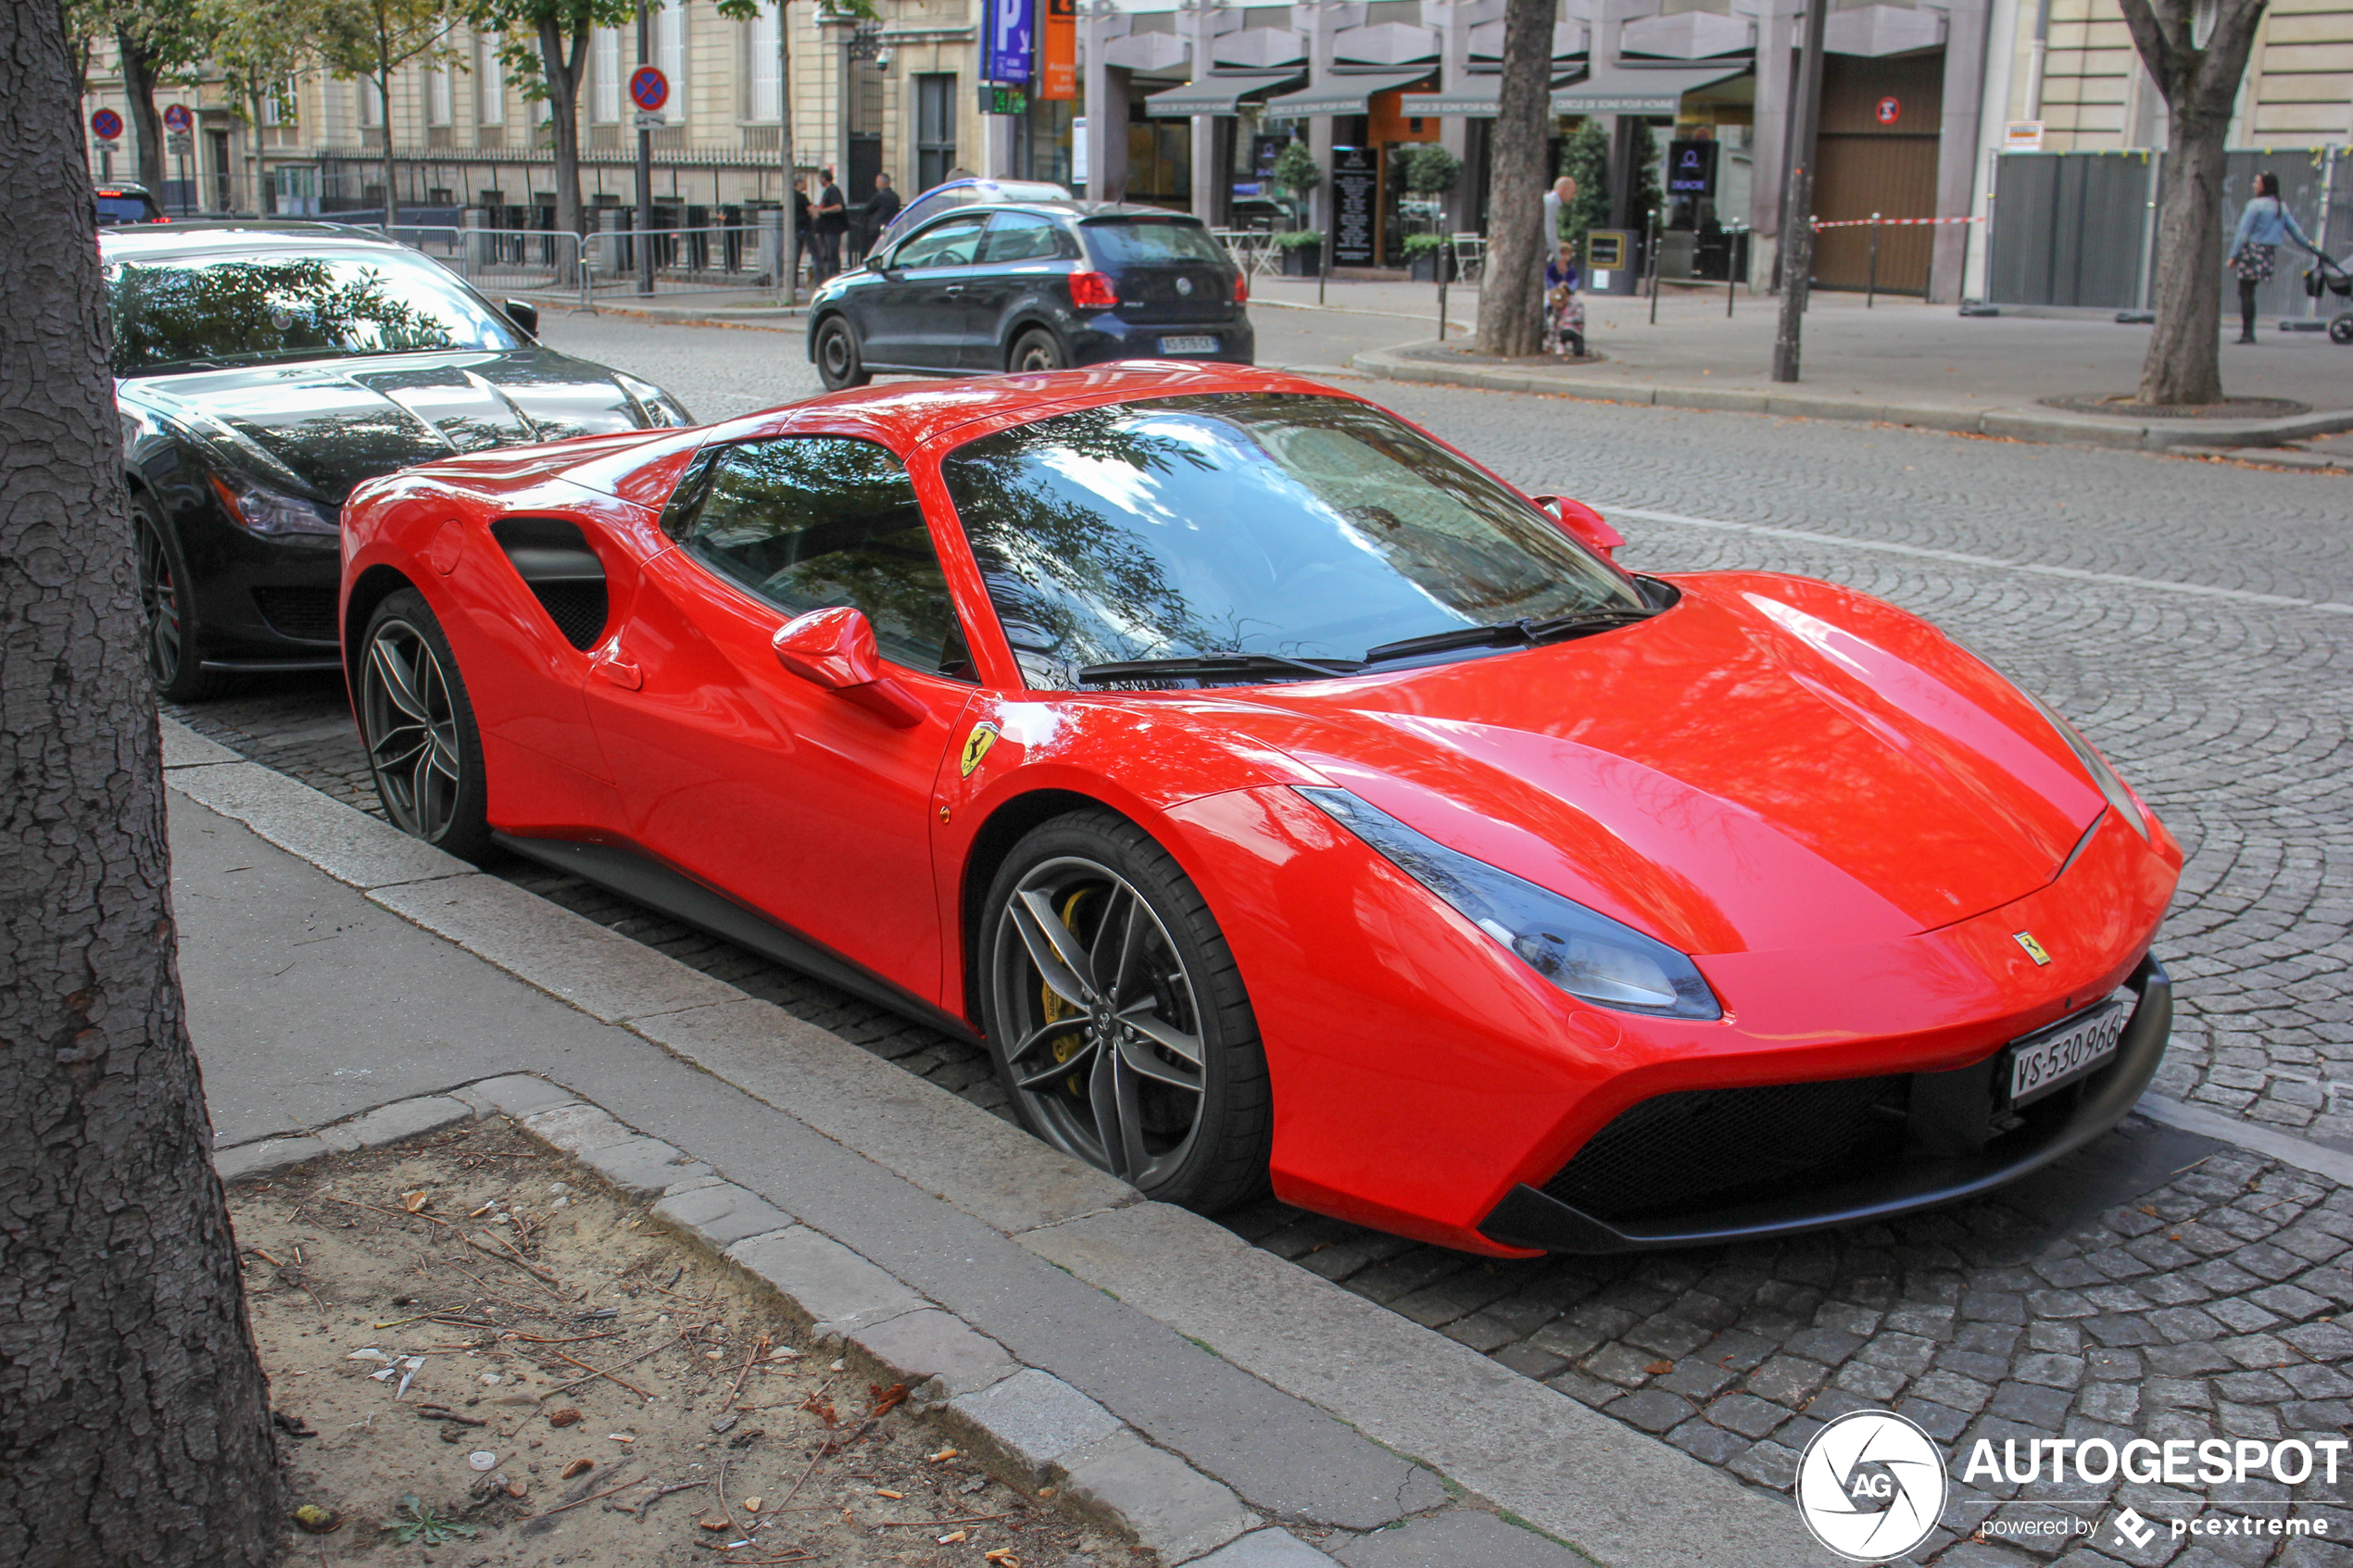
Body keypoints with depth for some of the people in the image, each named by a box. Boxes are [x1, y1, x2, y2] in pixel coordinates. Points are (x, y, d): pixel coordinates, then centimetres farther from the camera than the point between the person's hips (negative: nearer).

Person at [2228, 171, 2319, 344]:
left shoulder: (2255, 205, -8)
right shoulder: (2282, 207, 13)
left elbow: (2243, 232, -10)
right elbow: (2294, 230, 18)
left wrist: (2234, 255, -8)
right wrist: (2309, 245, 31)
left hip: (2252, 250, -7)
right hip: (2268, 252, 7)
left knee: (2246, 292, -7)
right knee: (2249, 292, 12)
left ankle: (2247, 333, -13)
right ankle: (2249, 332, 9)